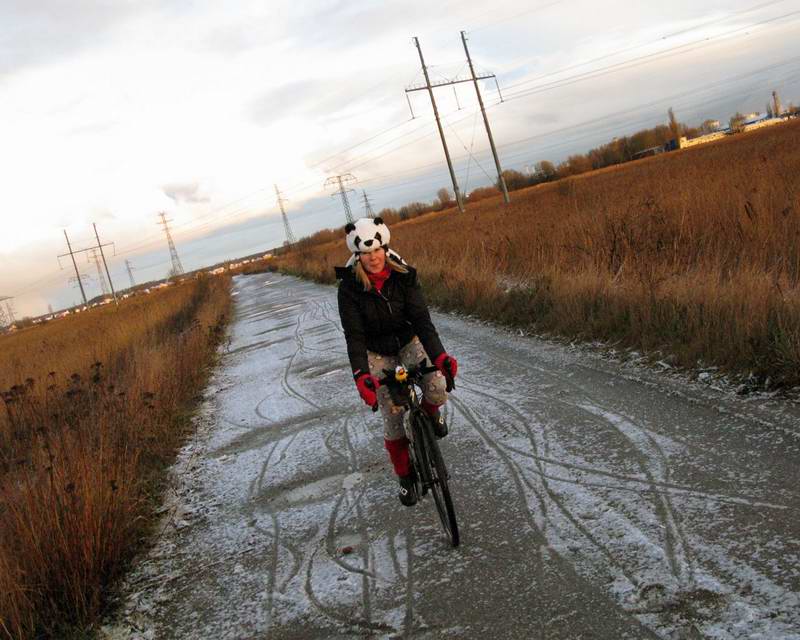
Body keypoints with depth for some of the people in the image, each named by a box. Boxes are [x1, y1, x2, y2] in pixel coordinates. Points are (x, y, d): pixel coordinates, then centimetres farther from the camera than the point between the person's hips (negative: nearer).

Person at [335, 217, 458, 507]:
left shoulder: (403, 275, -19)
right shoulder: (350, 286, -22)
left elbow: (421, 318, -25)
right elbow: (354, 335, -24)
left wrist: (439, 355, -41)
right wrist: (361, 375, -39)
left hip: (409, 340, 1)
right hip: (377, 352, -1)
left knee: (437, 391, -22)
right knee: (392, 417, -4)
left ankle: (430, 412, 16)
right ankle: (405, 477, 17)